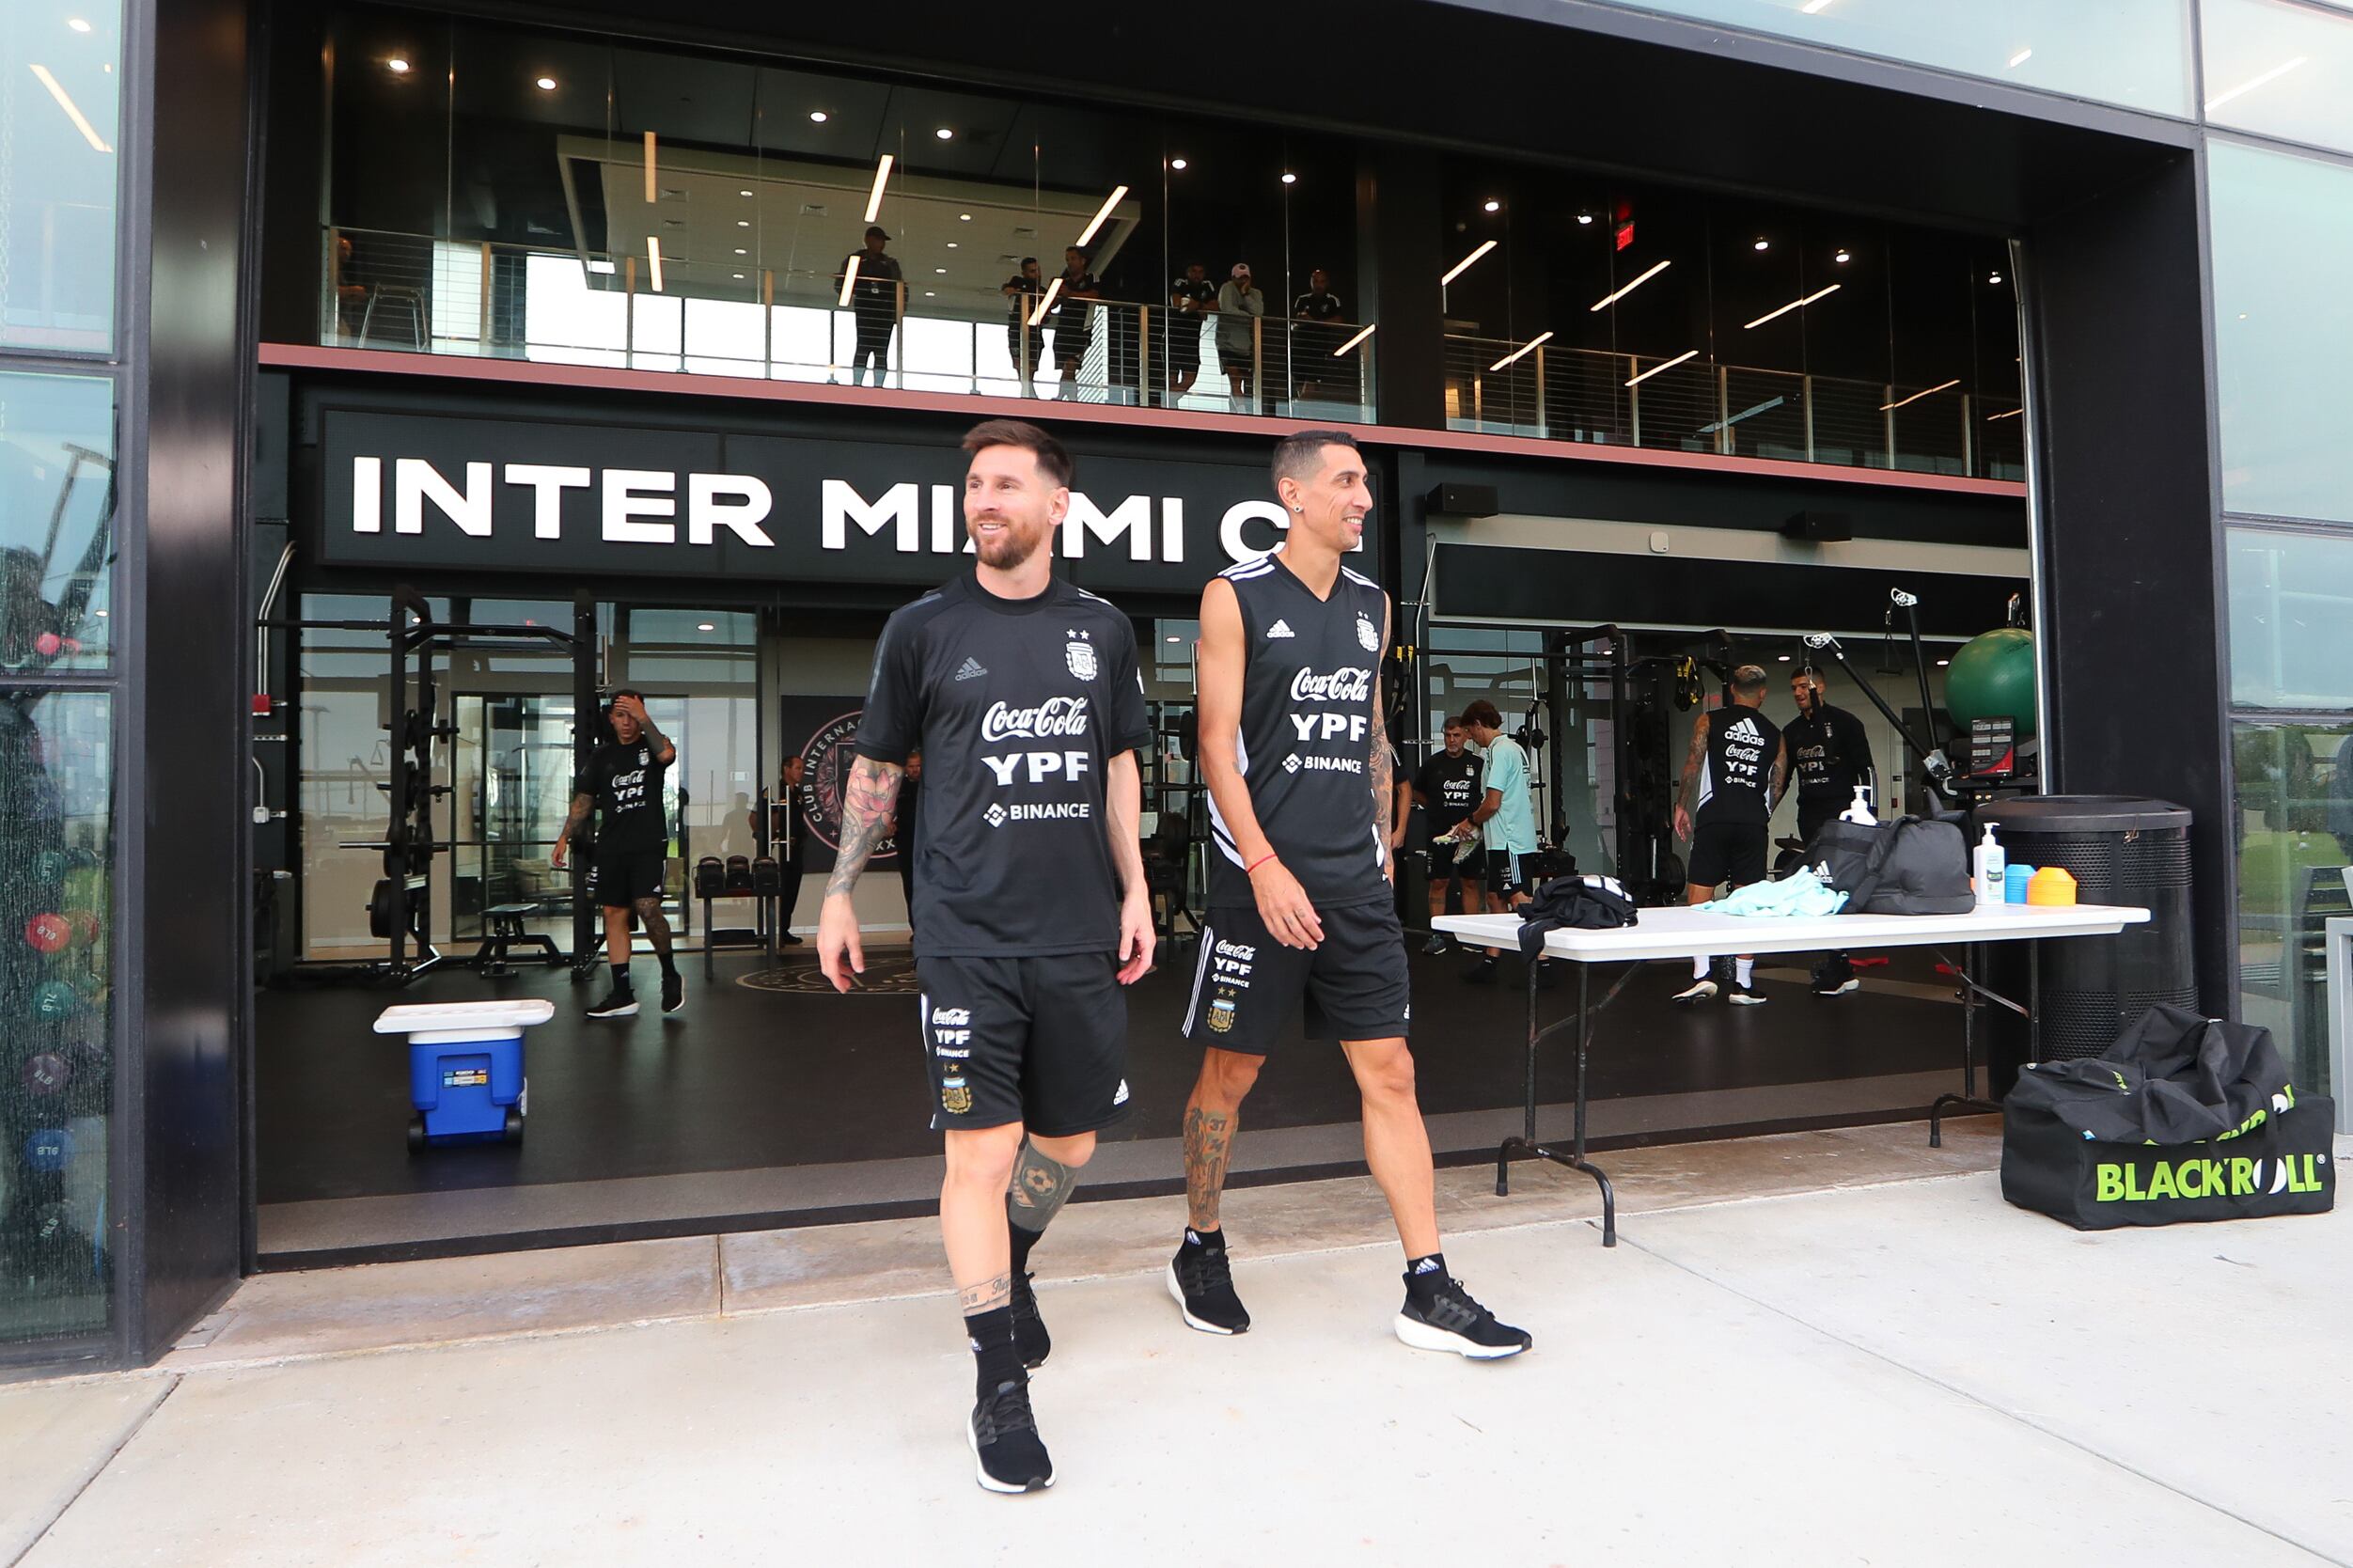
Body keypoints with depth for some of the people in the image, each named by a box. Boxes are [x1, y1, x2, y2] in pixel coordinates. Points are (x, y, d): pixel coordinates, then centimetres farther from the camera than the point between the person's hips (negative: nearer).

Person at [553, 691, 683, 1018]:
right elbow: (584, 800, 17)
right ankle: (622, 995, 9)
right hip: (611, 847, 5)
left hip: (649, 843, -5)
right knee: (614, 915, 4)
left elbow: (667, 754, -22)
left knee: (647, 907, -18)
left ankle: (670, 975, 3)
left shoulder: (651, 745, 3)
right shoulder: (601, 756, 14)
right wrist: (564, 837, 10)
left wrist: (643, 719, -22)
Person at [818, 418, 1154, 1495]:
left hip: (1080, 933, 4)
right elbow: (876, 769, 9)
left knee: (1069, 1141, 15)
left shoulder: (1102, 630, 9)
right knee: (982, 1152, -4)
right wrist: (839, 894, 7)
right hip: (968, 935, -3)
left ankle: (1005, 1271, 44)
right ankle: (1001, 1395, 10)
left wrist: (1134, 890, 8)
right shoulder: (924, 629, 2)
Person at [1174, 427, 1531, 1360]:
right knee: (1230, 1072, 6)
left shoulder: (1371, 604, 14)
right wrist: (1266, 866, -16)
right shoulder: (1237, 596, -3)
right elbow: (1217, 743, -8)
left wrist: (1382, 847, 16)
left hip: (1356, 885, 5)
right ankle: (1200, 1254, 27)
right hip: (1261, 878, -5)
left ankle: (1428, 1292, 11)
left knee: (1390, 1071, 4)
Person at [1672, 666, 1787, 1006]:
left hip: (1714, 818, -2)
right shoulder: (1774, 735, 14)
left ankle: (1702, 974, -10)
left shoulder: (1709, 721, 6)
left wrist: (1682, 806, 9)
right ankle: (1743, 983, 8)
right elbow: (1777, 786, 13)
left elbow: (1692, 764, -1)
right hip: (1754, 822, 2)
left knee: (1699, 896, 0)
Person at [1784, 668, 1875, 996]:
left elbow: (1865, 769, -4)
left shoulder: (1845, 722, -2)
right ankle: (1841, 968, 10)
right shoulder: (1792, 732, 14)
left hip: (1842, 814, -6)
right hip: (1809, 817, 6)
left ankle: (1836, 971, -11)